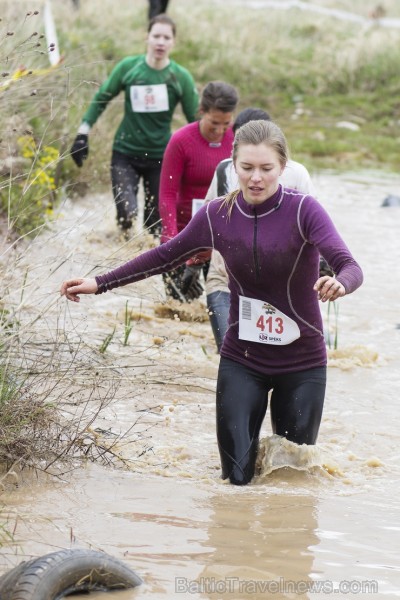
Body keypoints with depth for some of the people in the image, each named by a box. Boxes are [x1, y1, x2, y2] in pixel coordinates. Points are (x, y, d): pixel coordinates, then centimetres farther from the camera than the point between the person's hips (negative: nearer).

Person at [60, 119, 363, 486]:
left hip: (302, 363, -2)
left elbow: (350, 267, -26)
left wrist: (339, 284, -50)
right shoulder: (217, 216, -5)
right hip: (241, 360, 2)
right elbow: (165, 257, 8)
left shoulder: (303, 210, -15)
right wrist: (100, 284, 7)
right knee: (237, 478, -2)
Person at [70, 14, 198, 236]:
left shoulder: (181, 77, -5)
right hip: (125, 153, -1)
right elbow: (101, 99, 5)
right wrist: (83, 133, 0)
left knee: (156, 222, 5)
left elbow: (195, 119, 1)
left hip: (161, 157, 1)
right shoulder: (128, 67, -4)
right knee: (127, 214, -17)